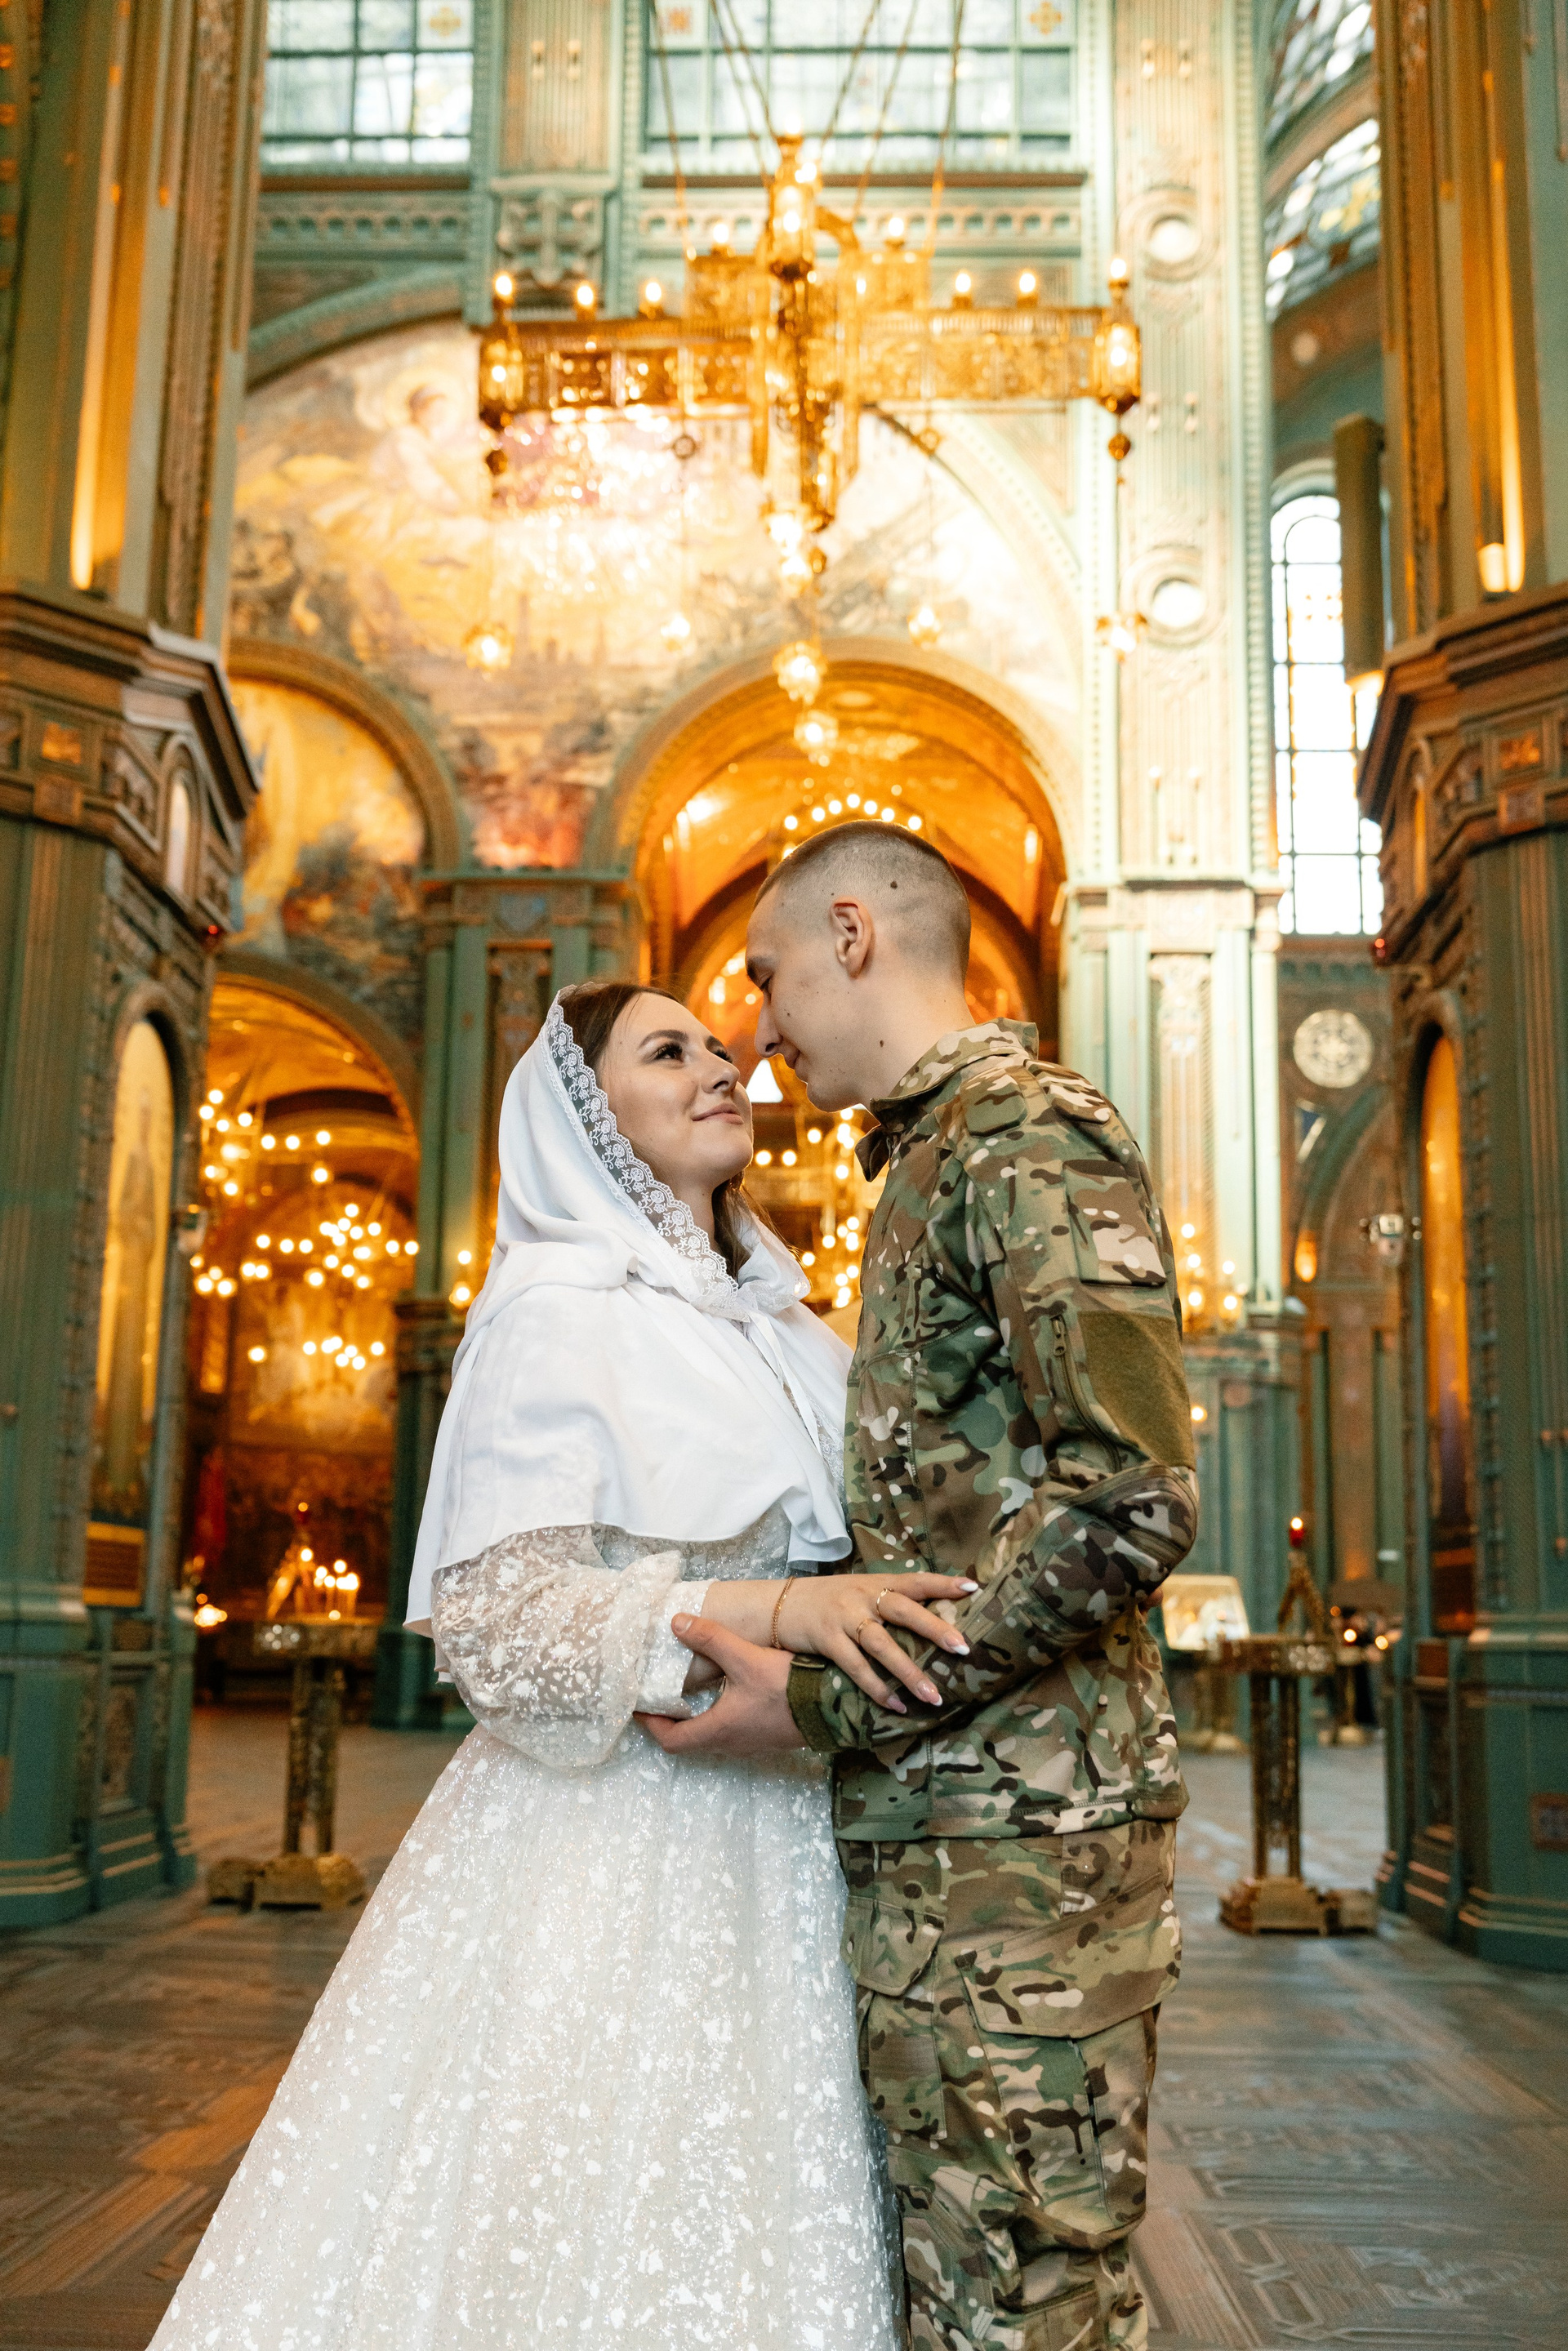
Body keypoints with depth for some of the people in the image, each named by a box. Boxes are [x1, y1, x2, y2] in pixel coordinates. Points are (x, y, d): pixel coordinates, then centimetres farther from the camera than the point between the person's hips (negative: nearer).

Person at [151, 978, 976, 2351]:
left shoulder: (780, 1331, 15)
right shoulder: (561, 1315, -6)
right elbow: (498, 1618, -15)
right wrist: (770, 1612, -25)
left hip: (768, 1847, 6)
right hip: (616, 1841, -6)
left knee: (741, 2237, 8)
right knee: (586, 2232, -2)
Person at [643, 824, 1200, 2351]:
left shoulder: (1023, 1132, -10)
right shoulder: (928, 1158, 21)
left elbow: (1131, 1500, -21)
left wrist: (825, 1704, -17)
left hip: (1014, 1834, -9)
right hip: (927, 1828, 10)